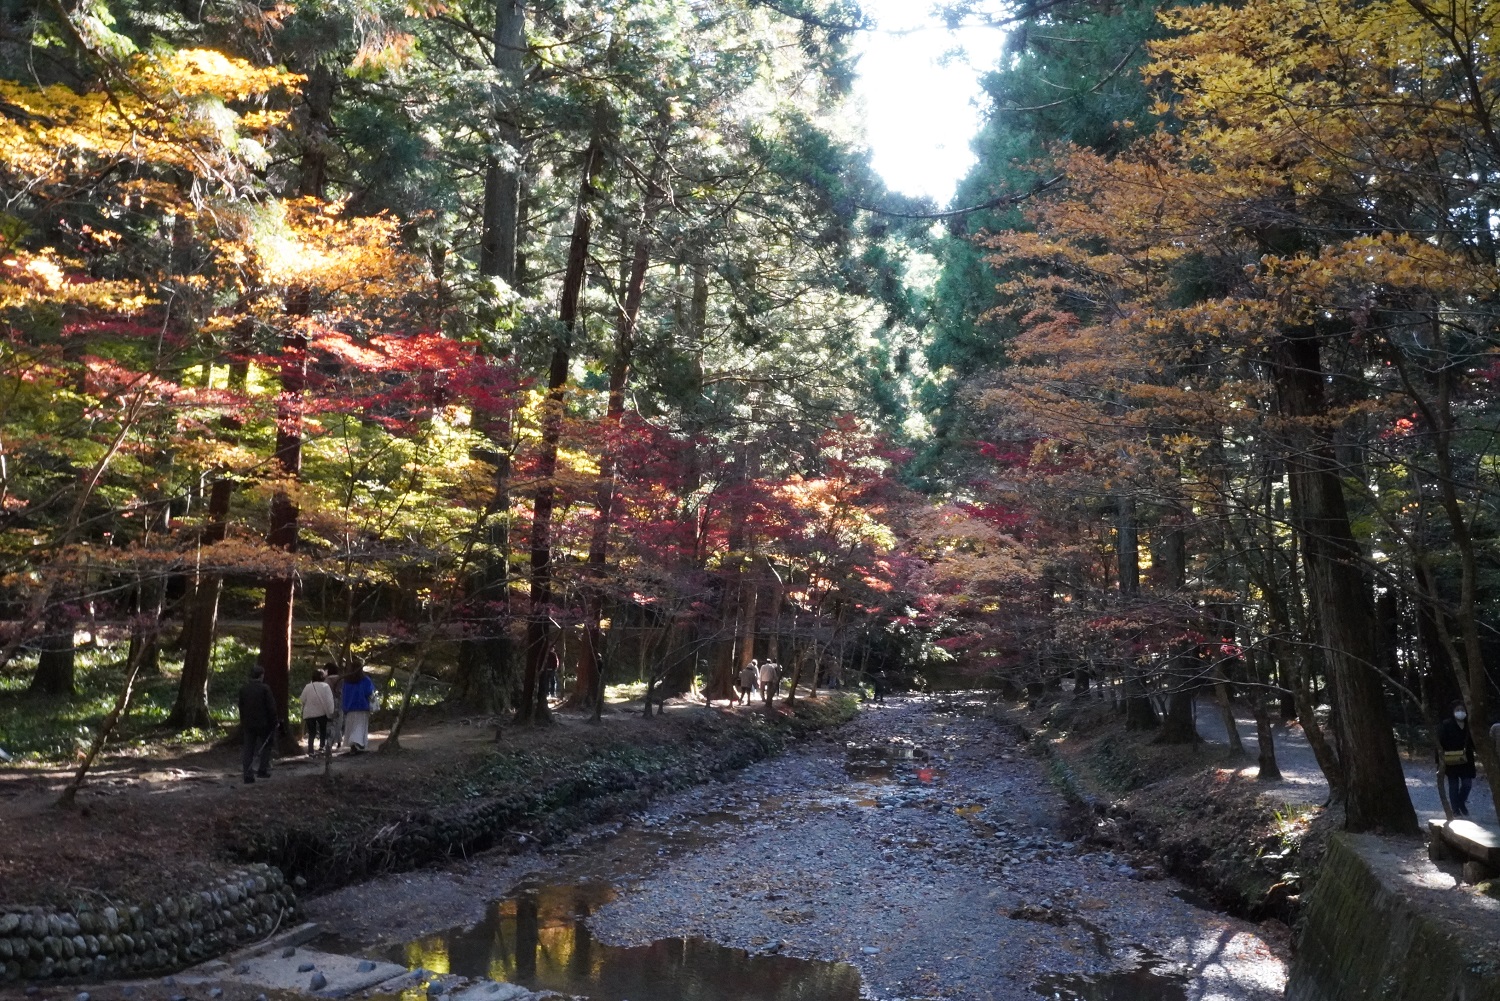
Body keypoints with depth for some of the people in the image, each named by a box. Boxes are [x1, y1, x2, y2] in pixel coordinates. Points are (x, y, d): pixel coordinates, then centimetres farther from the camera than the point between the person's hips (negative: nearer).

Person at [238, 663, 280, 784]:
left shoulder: (243, 688, 1)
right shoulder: (265, 688, -12)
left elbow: (241, 707, 8)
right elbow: (271, 707, -11)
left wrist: (243, 721, 16)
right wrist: (275, 722, -1)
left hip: (248, 723, 4)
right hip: (263, 723, -4)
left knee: (248, 749, 6)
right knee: (265, 745, 15)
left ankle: (248, 776, 5)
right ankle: (262, 770, 10)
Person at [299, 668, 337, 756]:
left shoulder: (307, 687, -3)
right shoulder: (325, 686, -9)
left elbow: (303, 700, 0)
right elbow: (329, 701, -12)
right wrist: (330, 713, -7)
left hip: (309, 713, 2)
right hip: (322, 712, -2)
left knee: (311, 733, 8)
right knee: (323, 730, 18)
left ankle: (310, 751, 1)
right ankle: (322, 746, 7)